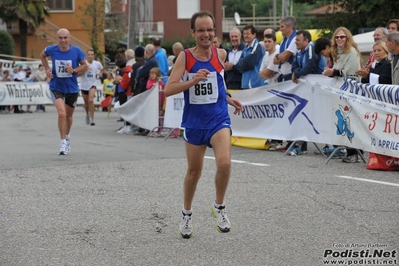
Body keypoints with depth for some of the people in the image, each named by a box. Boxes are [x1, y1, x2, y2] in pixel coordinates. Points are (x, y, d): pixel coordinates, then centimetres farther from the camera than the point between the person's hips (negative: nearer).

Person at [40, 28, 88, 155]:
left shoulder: (77, 51, -12)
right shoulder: (51, 50, -10)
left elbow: (85, 66, 0)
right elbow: (42, 55, 13)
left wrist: (74, 70, -18)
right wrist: (47, 69, 0)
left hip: (72, 88, 2)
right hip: (56, 87, -2)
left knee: (68, 116, 18)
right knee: (62, 113, -21)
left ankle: (67, 136, 45)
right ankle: (63, 142, -12)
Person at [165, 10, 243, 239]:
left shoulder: (221, 54, -1)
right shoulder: (185, 57, -9)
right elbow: (168, 90, -18)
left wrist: (227, 98, 9)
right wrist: (194, 80, -31)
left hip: (219, 119, 0)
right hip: (194, 122, 0)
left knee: (224, 163, -23)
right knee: (194, 172, 12)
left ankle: (219, 206, 1)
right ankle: (187, 213, 36)